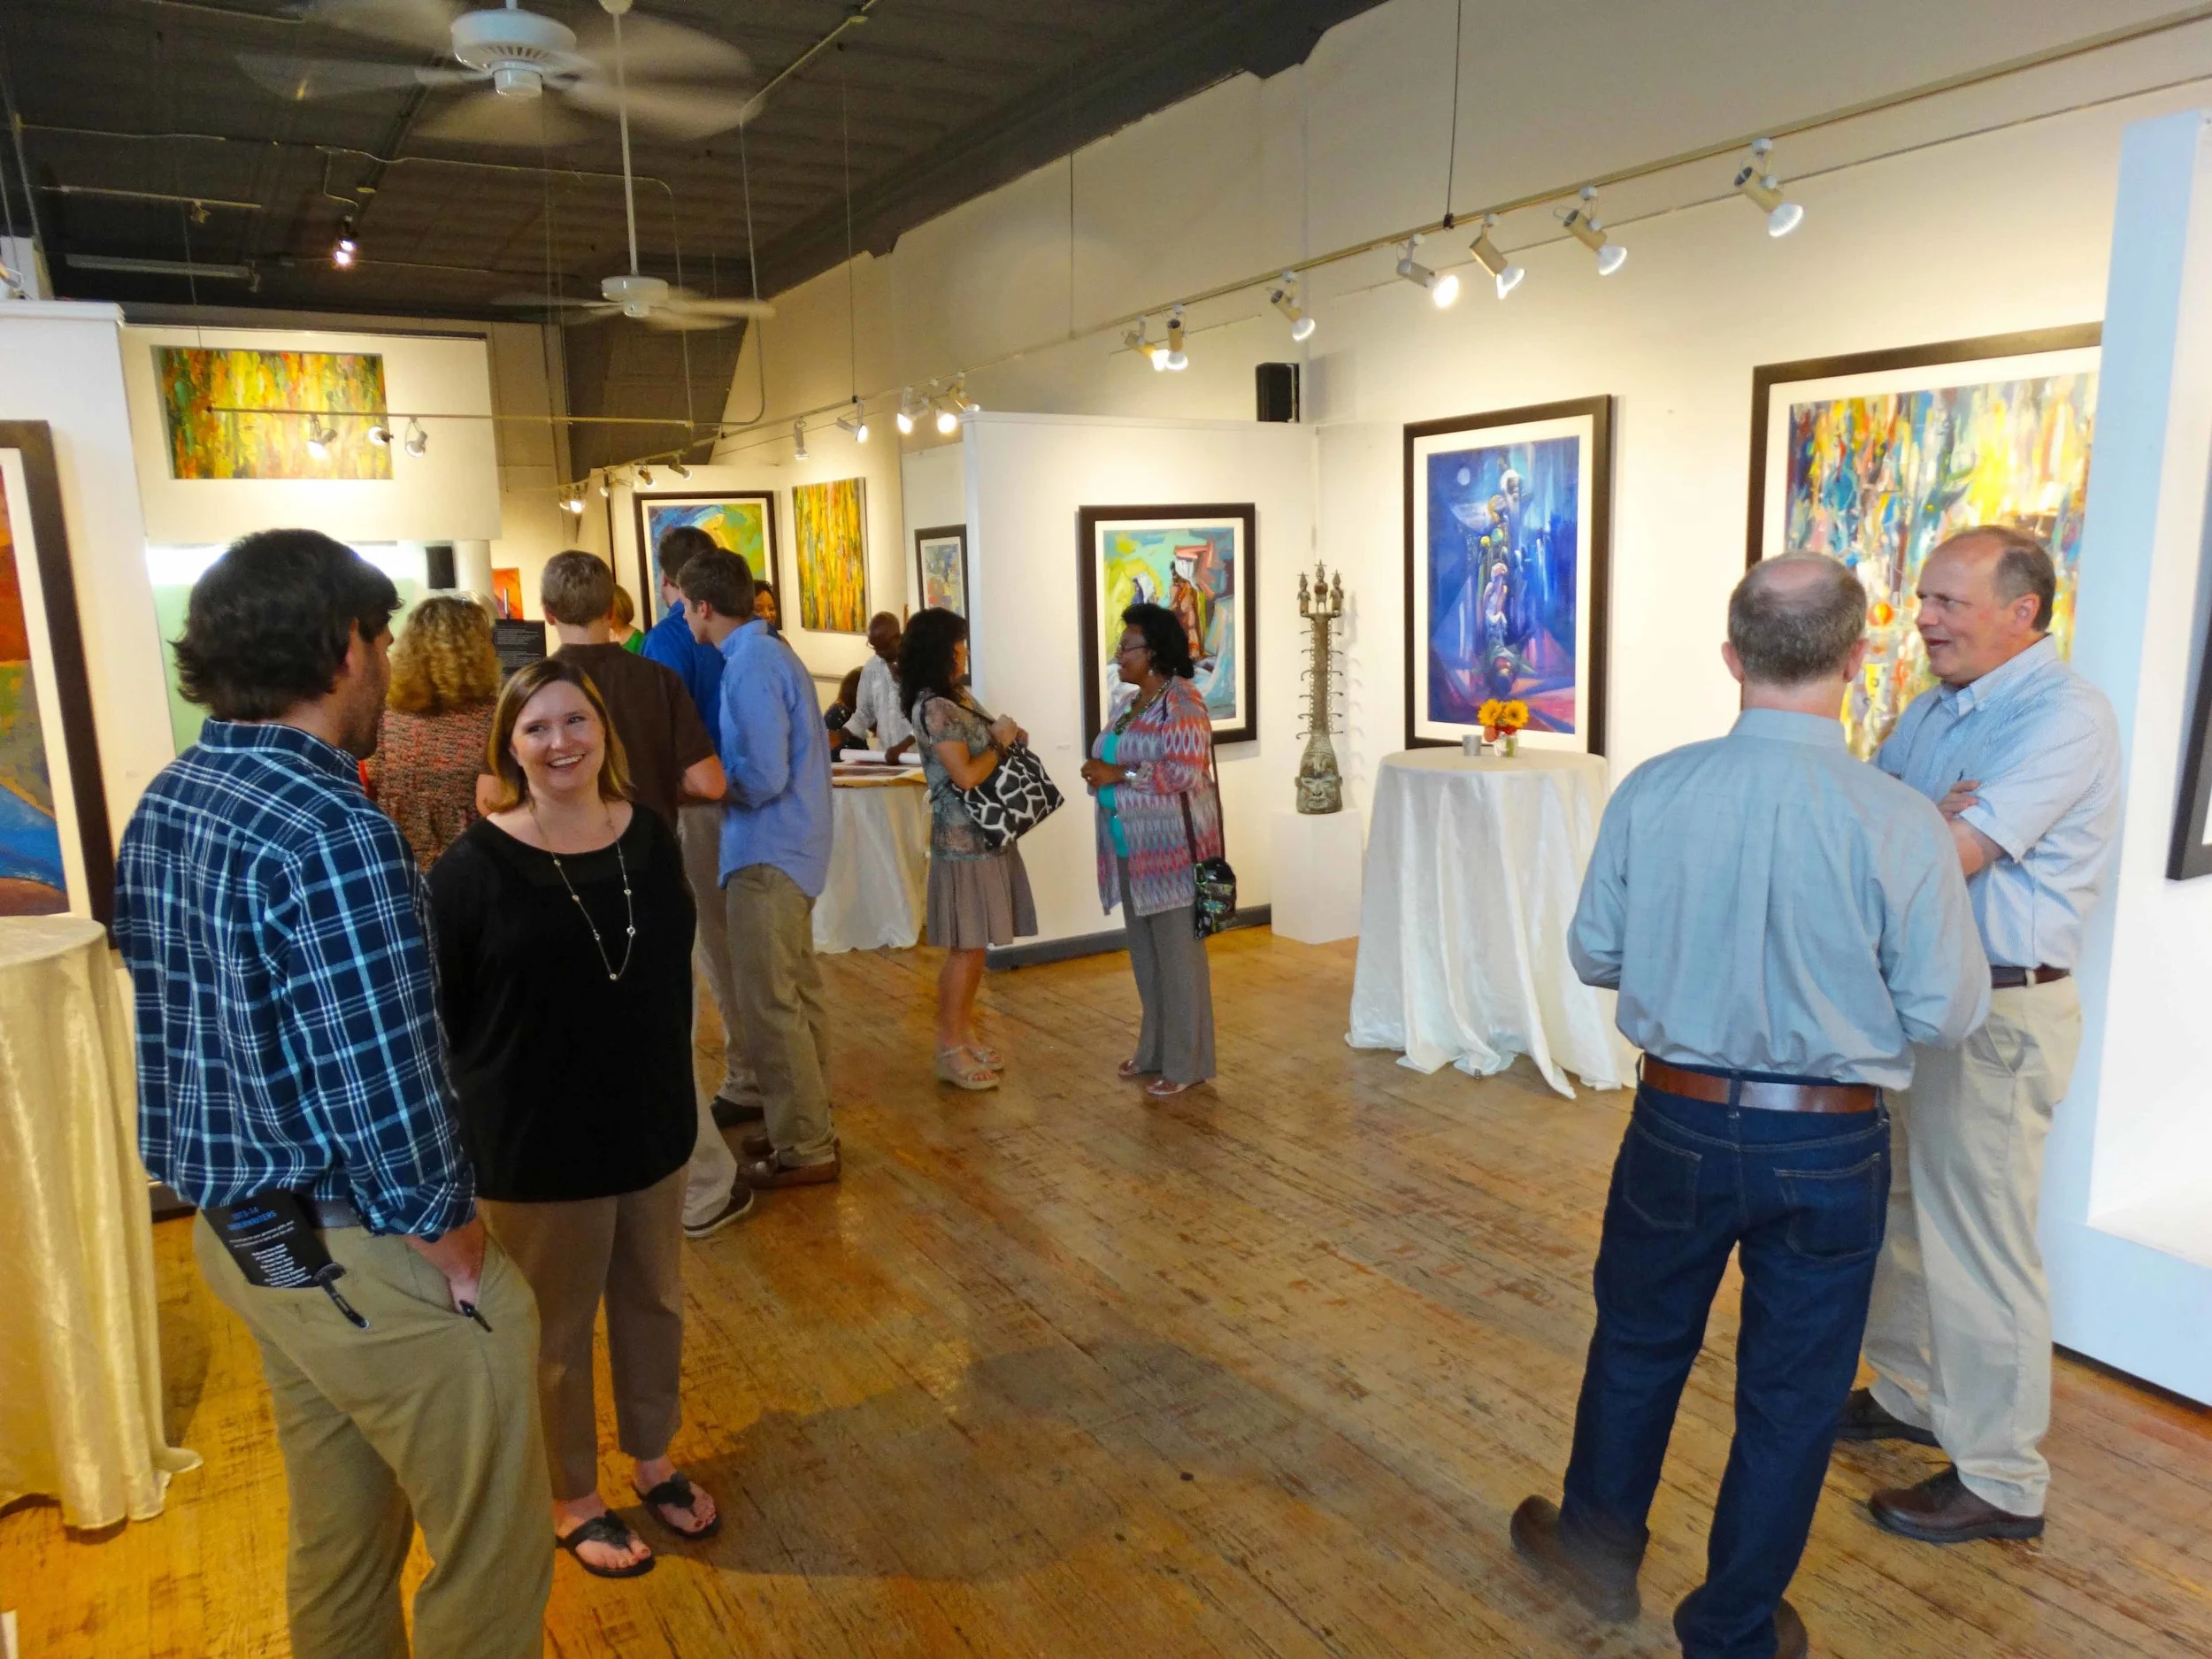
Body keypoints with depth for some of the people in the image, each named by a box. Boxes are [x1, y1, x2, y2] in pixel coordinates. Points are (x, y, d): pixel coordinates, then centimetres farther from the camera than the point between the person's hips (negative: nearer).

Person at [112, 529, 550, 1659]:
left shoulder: (162, 805, 4)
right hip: (359, 1256, -9)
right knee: (491, 1555, 10)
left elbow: (189, 1013, 11)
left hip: (237, 1229, 9)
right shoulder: (333, 835, -26)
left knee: (338, 1538, 26)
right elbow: (388, 1092, -25)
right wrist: (455, 1242, -12)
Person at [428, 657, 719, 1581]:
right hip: (535, 1144, -4)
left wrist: (672, 1097, 12)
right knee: (557, 1329, 13)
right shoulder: (474, 866, -16)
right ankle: (572, 1501, 34)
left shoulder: (649, 838, -2)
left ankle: (653, 1461, 42)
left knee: (654, 1300, 19)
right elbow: (439, 1017, -11)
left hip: (652, 1124, 5)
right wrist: (466, 1137, -10)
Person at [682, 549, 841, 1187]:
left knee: (768, 1005, -2)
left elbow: (763, 778, -23)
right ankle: (807, 1124, 28)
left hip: (767, 854, -10)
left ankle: (804, 1150, 8)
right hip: (790, 847, 10)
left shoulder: (751, 667, -18)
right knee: (798, 995, 16)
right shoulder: (772, 651, 12)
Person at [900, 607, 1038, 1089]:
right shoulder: (934, 708, -17)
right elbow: (966, 775, -22)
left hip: (985, 832, 9)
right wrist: (1000, 742, -8)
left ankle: (966, 1031, 25)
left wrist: (1008, 736, 4)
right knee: (966, 946, -3)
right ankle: (950, 1049, 8)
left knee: (977, 943, 14)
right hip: (964, 839, -9)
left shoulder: (960, 696, 12)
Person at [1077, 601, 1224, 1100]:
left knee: (1178, 955, -2)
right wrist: (1100, 775, 1)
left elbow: (1183, 772, -24)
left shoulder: (1181, 703, -15)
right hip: (1133, 849, 9)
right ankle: (1154, 1050, 27)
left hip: (1172, 849, -9)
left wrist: (1117, 775, -20)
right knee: (1145, 953, 15)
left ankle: (1187, 1064, 8)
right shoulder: (1130, 704, 14)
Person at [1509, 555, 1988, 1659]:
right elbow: (1945, 1014, -9)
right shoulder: (1901, 823, -17)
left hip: (1681, 1124, 1)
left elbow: (1595, 955, -1)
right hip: (1831, 1149, -1)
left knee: (1639, 1342, 23)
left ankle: (1597, 1548, 44)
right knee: (1792, 1393, 18)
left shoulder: (1652, 793, -13)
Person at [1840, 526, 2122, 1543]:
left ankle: (2000, 1481, 16)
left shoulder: (2064, 716, -16)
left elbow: (1949, 859, -24)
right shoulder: (1931, 712, 11)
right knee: (1906, 1214, 20)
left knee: (1979, 1244, 1)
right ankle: (1911, 1396, 39)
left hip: (1997, 1017, -9)